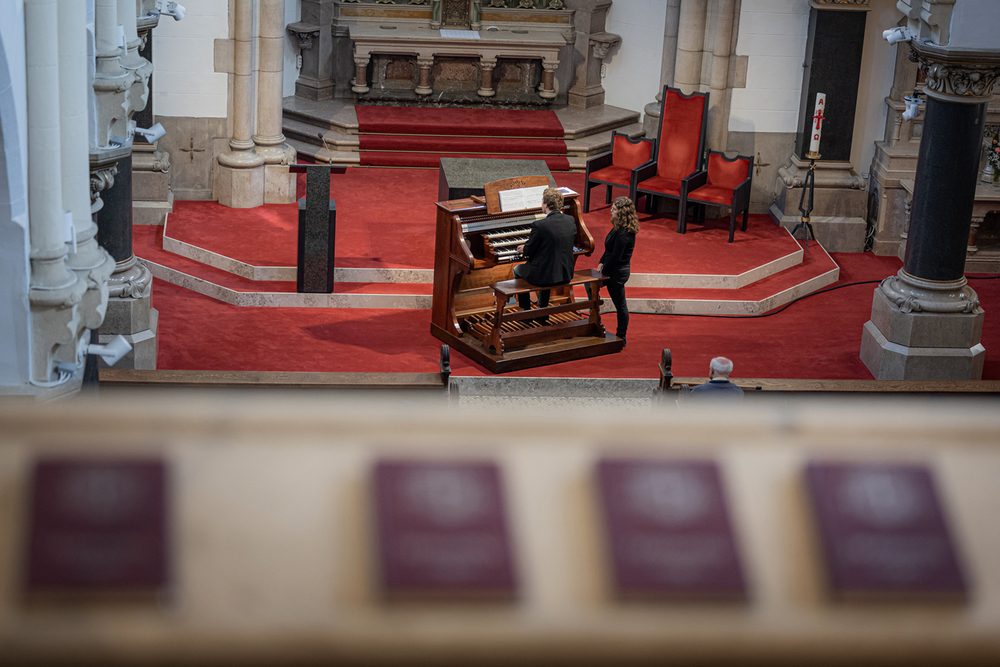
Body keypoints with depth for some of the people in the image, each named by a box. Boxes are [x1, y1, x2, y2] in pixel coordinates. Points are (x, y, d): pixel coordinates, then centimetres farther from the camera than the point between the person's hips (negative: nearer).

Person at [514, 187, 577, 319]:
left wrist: (524, 248, 14)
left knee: (517, 270, 25)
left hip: (547, 276, -6)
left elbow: (528, 251, -12)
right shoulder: (570, 220, -3)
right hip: (566, 274, 6)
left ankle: (526, 311, 31)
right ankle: (543, 310, 44)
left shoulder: (539, 225, -22)